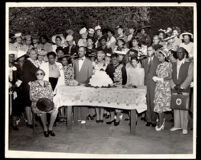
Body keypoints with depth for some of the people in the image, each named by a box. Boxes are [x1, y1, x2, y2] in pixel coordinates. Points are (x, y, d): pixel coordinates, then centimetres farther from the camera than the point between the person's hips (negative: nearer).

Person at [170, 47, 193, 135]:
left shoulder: (189, 64, 2)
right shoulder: (173, 64, 14)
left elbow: (189, 77, -6)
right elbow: (170, 76, 8)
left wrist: (181, 87, -14)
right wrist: (174, 86, -7)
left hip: (184, 90, -4)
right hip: (174, 90, 4)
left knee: (184, 108, -3)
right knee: (176, 108, 7)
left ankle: (184, 127, 5)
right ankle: (177, 125, 17)